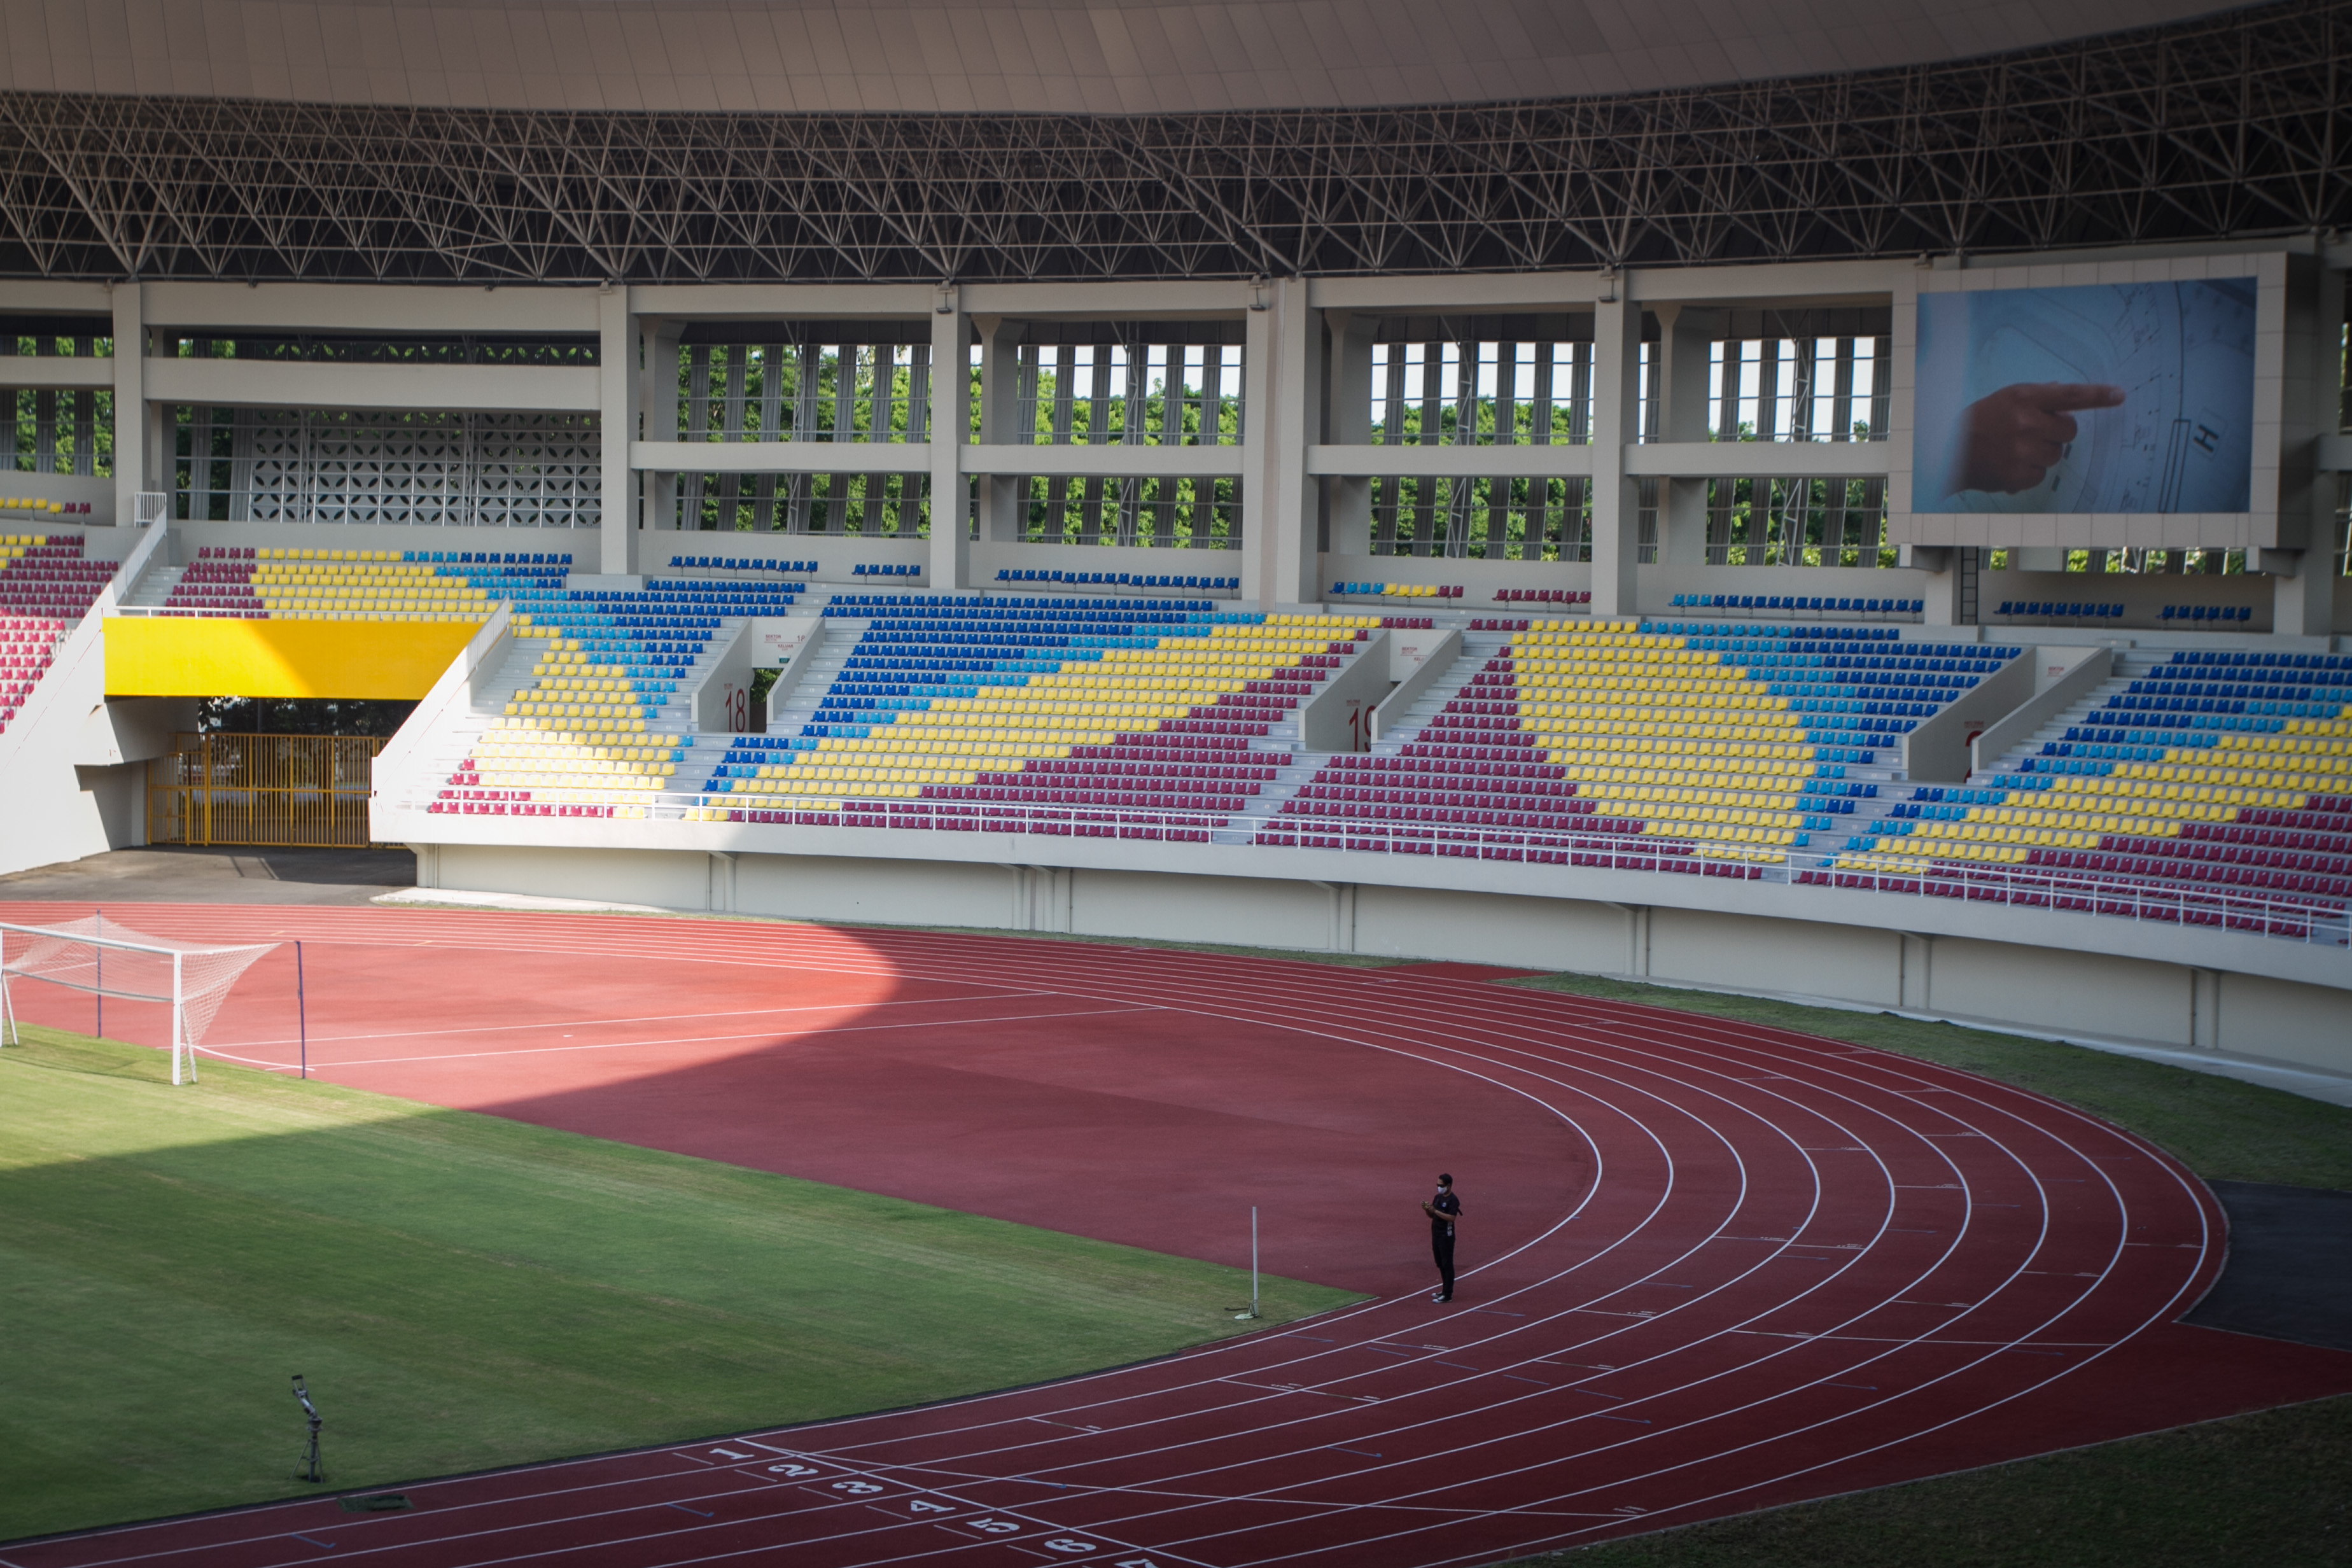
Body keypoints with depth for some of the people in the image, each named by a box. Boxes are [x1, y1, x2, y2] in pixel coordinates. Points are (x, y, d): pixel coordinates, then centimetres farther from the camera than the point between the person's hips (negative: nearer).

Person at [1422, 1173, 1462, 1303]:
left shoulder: (1453, 1200, -15)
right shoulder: (1438, 1197, 12)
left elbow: (1452, 1218, -25)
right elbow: (1432, 1215, 17)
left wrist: (1435, 1211, -28)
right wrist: (1427, 1209, -5)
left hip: (1446, 1236, -9)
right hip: (1436, 1234, 9)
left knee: (1447, 1265, -6)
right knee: (1440, 1264, 16)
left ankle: (1448, 1295, -5)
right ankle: (1445, 1290, 26)